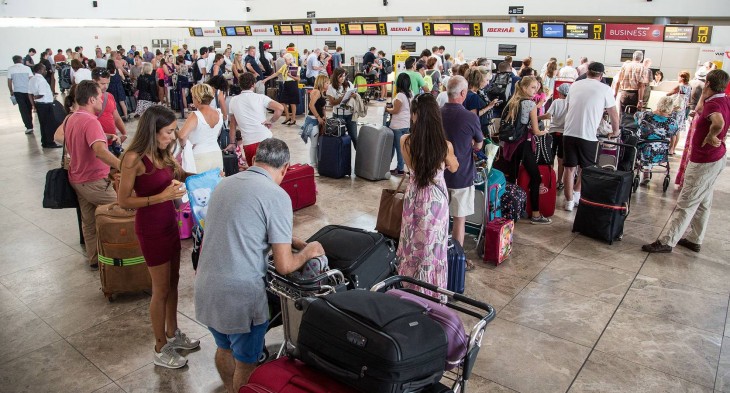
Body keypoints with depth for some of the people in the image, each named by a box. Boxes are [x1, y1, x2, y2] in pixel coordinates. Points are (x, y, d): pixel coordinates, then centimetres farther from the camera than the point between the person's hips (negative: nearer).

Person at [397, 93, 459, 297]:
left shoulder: (405, 141, -16)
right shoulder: (445, 145, -18)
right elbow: (454, 169, 4)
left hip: (414, 195, 1)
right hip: (437, 197, -1)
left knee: (413, 243, 20)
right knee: (433, 246, 15)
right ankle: (431, 291, 29)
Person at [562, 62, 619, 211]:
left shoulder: (575, 85, 12)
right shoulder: (604, 89, 1)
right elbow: (613, 113, 8)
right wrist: (615, 131, 24)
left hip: (569, 133, 3)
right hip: (588, 135, -3)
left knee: (569, 168, 8)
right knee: (586, 168, 17)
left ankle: (569, 201, 11)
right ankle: (576, 194, 18)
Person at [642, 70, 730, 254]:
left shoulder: (714, 104, -22)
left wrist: (710, 137, -28)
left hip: (705, 161, -10)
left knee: (686, 203, -6)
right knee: (703, 202, 17)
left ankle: (666, 242, -2)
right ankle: (694, 239, 28)